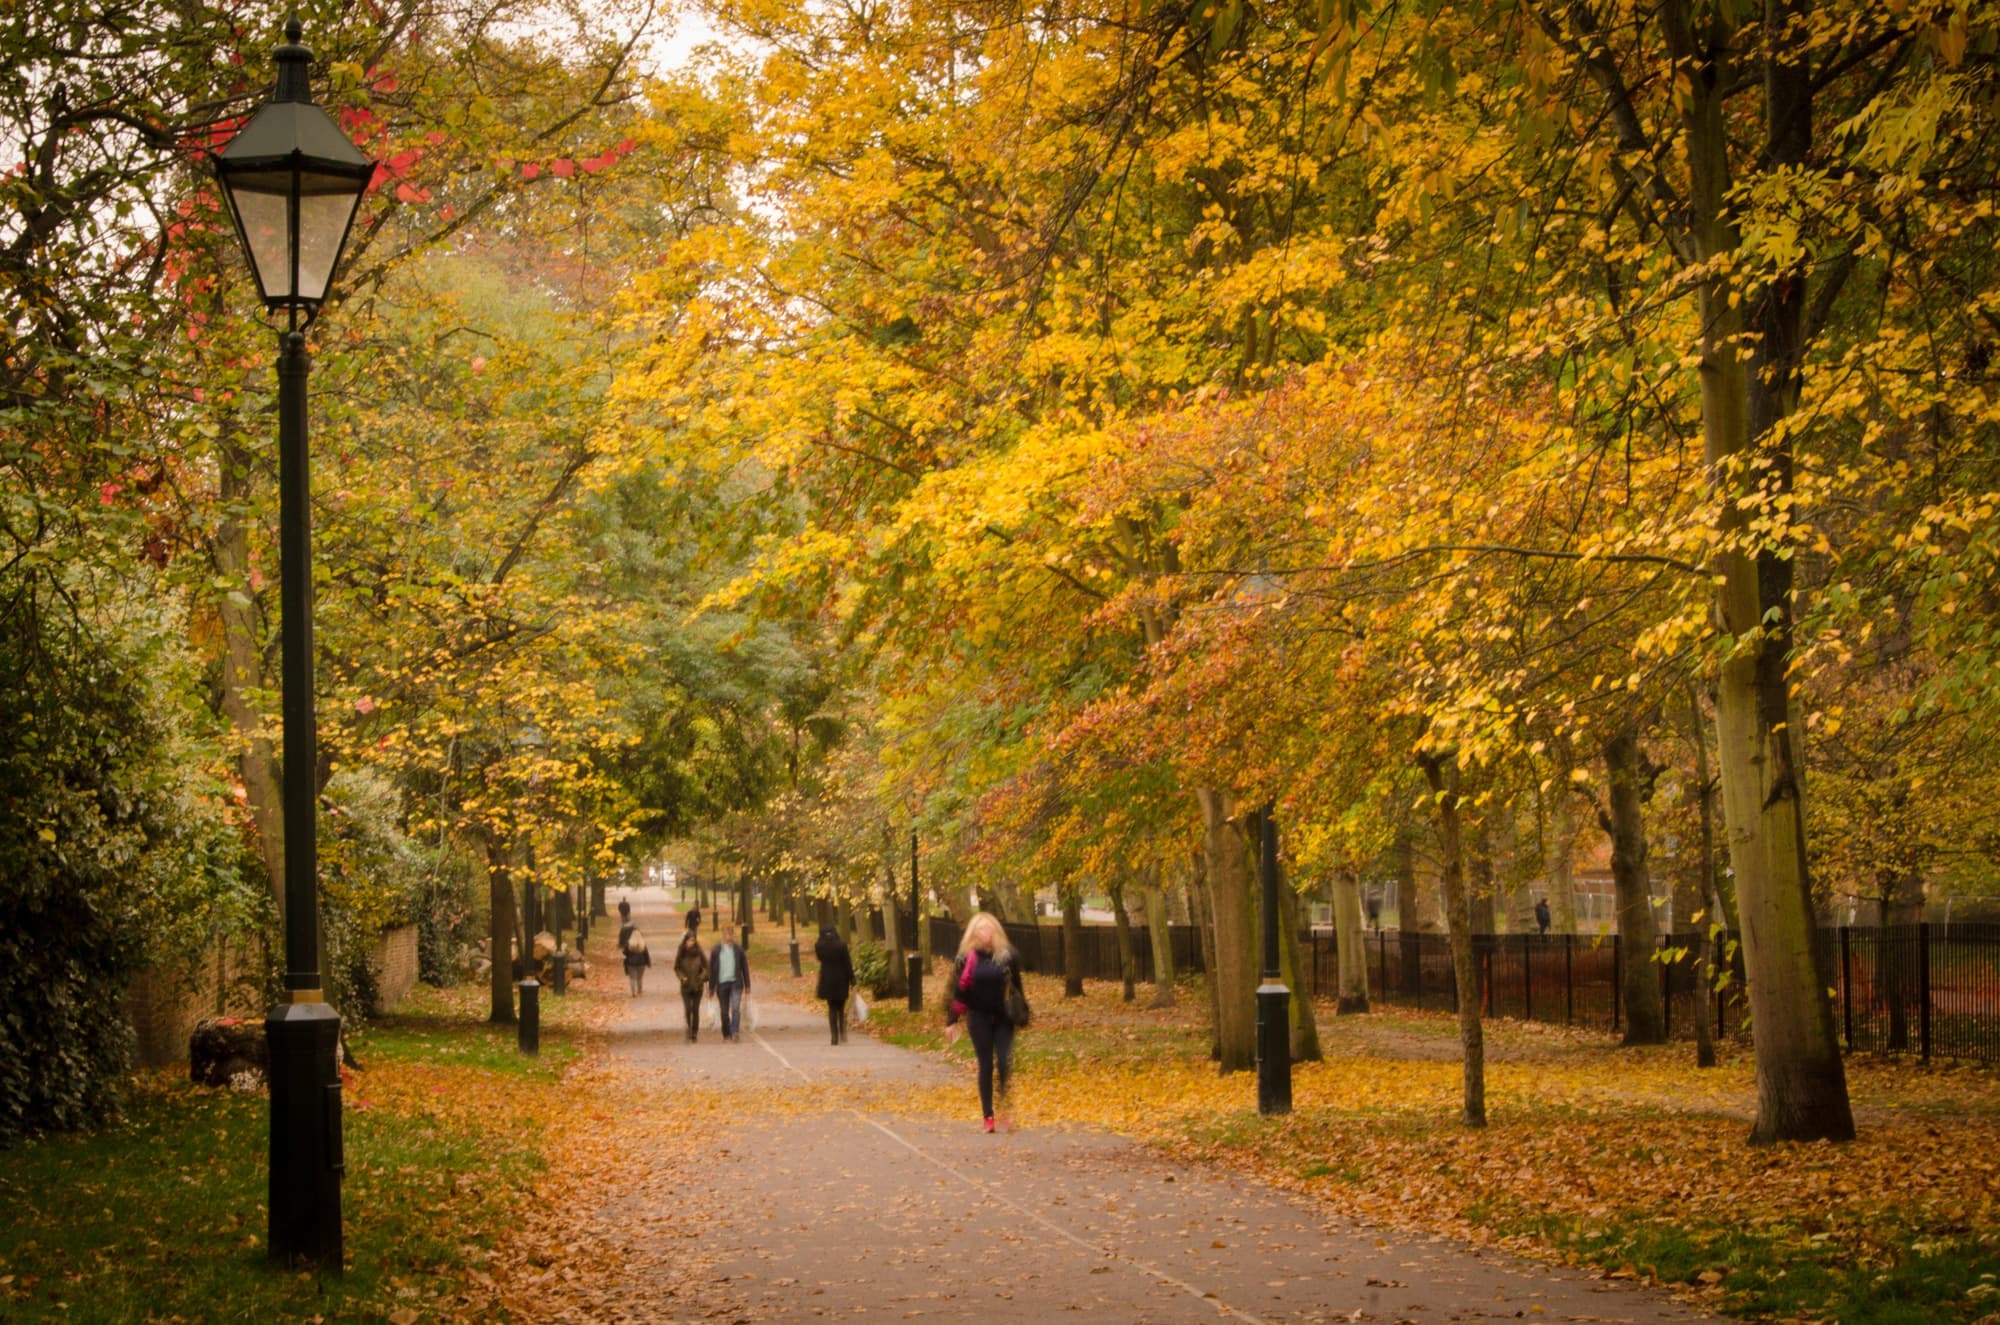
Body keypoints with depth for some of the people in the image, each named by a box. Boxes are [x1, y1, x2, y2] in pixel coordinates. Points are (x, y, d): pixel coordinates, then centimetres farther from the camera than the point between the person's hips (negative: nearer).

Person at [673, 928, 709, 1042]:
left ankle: (694, 1034, 13)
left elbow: (706, 967, 6)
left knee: (696, 1010, 3)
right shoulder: (681, 954, -5)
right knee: (688, 1009, -12)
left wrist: (702, 977, -8)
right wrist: (682, 977, -8)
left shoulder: (699, 953, -5)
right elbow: (676, 968, 8)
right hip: (686, 986, 0)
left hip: (697, 986, 0)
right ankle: (689, 1030, 5)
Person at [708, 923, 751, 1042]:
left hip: (735, 983, -1)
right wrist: (711, 987, 4)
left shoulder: (738, 949, 3)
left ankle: (734, 1032, -20)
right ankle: (726, 1034, 20)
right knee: (724, 1012, 8)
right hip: (722, 983, 1)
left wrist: (747, 985, 7)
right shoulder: (716, 950, 2)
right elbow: (711, 969, 6)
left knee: (736, 1008, -16)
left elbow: (744, 967, 9)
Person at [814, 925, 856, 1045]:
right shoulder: (841, 946, -12)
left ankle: (834, 1036, 0)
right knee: (841, 1008, 16)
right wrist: (852, 981, -1)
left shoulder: (819, 947, -7)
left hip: (827, 981, 1)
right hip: (841, 981, -1)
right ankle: (842, 1032, 6)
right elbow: (848, 964, -8)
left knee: (832, 1009, 8)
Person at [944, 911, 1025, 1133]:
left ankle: (1006, 1109, 7)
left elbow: (1017, 986, 5)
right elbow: (956, 990, 0)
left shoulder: (1006, 955, -3)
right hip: (979, 1017, 0)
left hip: (1003, 1017, 0)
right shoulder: (967, 957, -4)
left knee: (1005, 1063, -7)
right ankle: (988, 1116, 9)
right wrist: (951, 1021, -1)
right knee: (985, 1066, 4)